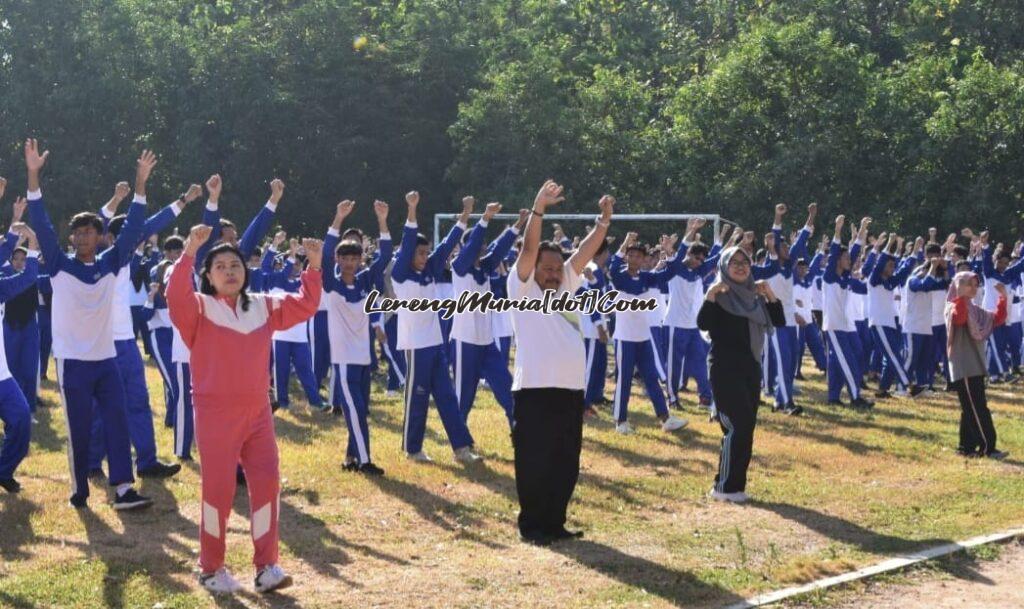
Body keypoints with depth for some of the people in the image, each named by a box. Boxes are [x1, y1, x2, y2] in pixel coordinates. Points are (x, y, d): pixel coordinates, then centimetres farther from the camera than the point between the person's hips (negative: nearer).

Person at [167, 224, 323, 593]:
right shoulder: (199, 308, -4)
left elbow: (304, 305, 14)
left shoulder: (263, 307, 11)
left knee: (267, 482, 0)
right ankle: (211, 568, 13)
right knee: (218, 487, -2)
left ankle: (266, 566, 7)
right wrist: (189, 253, -35)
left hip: (258, 411, 5)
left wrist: (314, 266, 2)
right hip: (216, 413, -4)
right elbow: (175, 296, -24)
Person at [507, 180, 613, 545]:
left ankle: (555, 522, 21)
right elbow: (528, 250, -13)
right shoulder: (523, 289, 0)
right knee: (534, 462, -1)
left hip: (571, 390, 7)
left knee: (566, 463, 11)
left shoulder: (566, 286, 17)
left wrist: (604, 220, 0)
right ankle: (531, 524, 9)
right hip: (535, 389, -6)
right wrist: (538, 209, -21)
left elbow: (586, 251, 12)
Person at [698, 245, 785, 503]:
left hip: (751, 366, 7)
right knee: (738, 425, -13)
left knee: (746, 427, 8)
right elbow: (703, 324, -20)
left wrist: (770, 295, -7)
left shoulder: (754, 295, 13)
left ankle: (733, 484, 16)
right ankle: (725, 487, -6)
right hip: (725, 367, -7)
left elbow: (779, 322, 5)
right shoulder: (719, 295, -5)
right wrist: (710, 295, -29)